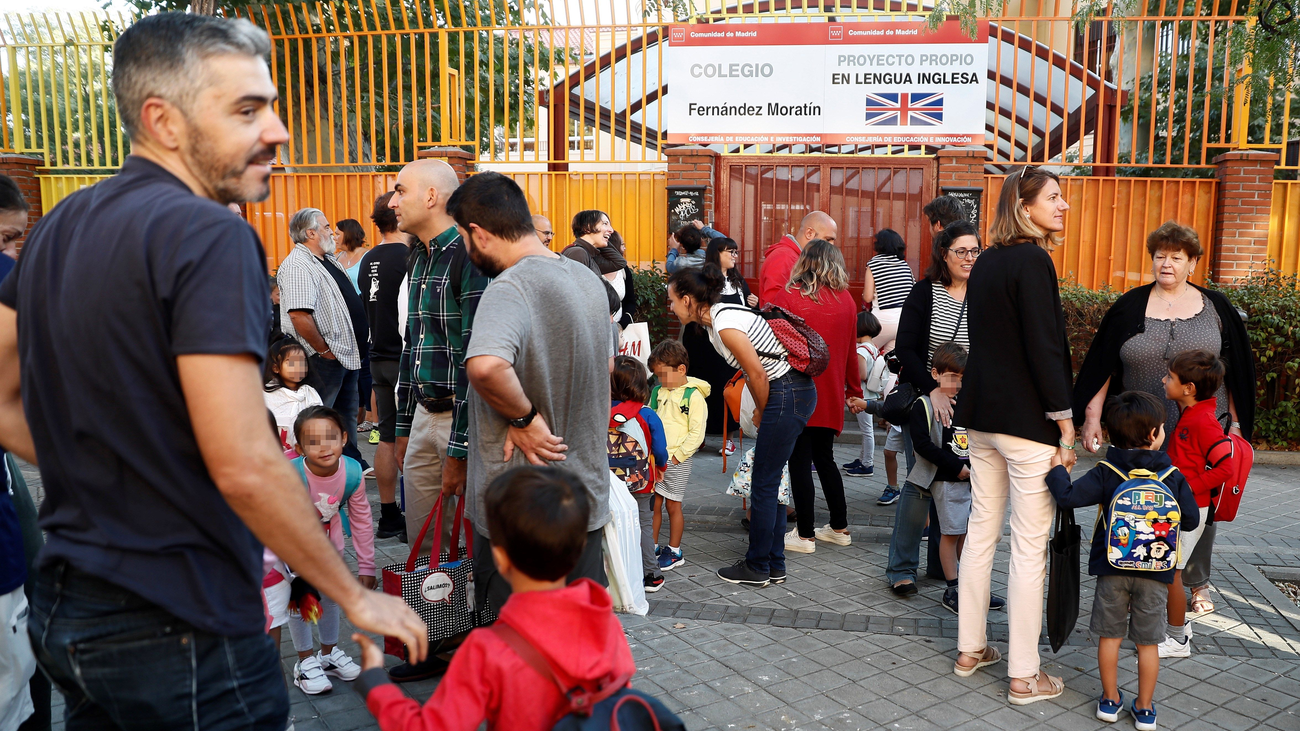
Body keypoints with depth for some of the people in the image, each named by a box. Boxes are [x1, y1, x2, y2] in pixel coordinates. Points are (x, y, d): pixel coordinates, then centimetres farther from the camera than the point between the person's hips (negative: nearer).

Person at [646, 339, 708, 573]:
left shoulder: (694, 396, -11)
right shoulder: (658, 392, 9)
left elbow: (697, 433, -13)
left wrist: (677, 455, -14)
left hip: (677, 460, -5)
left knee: (673, 505, 3)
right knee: (653, 502, 9)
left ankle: (674, 551, 15)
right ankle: (652, 547, 22)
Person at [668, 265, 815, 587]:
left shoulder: (725, 325, -20)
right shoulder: (718, 317, 10)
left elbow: (758, 374, -18)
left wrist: (762, 412, -3)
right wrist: (761, 411, 11)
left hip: (787, 396, -10)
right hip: (789, 393, 10)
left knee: (764, 484, 0)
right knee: (770, 481, 14)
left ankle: (757, 568, 12)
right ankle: (774, 565, 23)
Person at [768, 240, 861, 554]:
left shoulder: (786, 297, -9)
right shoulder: (846, 300, 3)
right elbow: (850, 351, 10)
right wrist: (854, 390, 22)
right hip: (830, 394, 5)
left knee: (800, 461, 2)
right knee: (824, 457, 17)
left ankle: (805, 534, 8)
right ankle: (839, 528, 25)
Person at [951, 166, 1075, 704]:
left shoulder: (985, 263, 12)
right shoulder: (1033, 261, -13)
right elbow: (1045, 349, -17)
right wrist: (1065, 425, -12)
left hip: (982, 416, 9)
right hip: (1026, 419, -9)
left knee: (982, 530, 15)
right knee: (1030, 546, -1)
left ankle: (971, 648, 26)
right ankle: (1024, 676, 7)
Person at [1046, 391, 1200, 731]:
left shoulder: (1106, 474, -9)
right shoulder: (1173, 476, -5)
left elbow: (1069, 497, -18)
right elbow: (1191, 521, 1)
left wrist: (1058, 470, -2)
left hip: (1112, 568, 0)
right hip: (1155, 574, 1)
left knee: (1109, 635, 12)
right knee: (1148, 642, 11)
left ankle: (1110, 699, 23)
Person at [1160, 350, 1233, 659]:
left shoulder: (1203, 422, -21)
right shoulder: (1188, 415, 7)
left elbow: (1225, 467, -23)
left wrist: (1188, 488, -21)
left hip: (1189, 509, -9)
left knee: (1169, 572, 0)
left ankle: (1178, 640, 13)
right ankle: (1180, 624, 33)